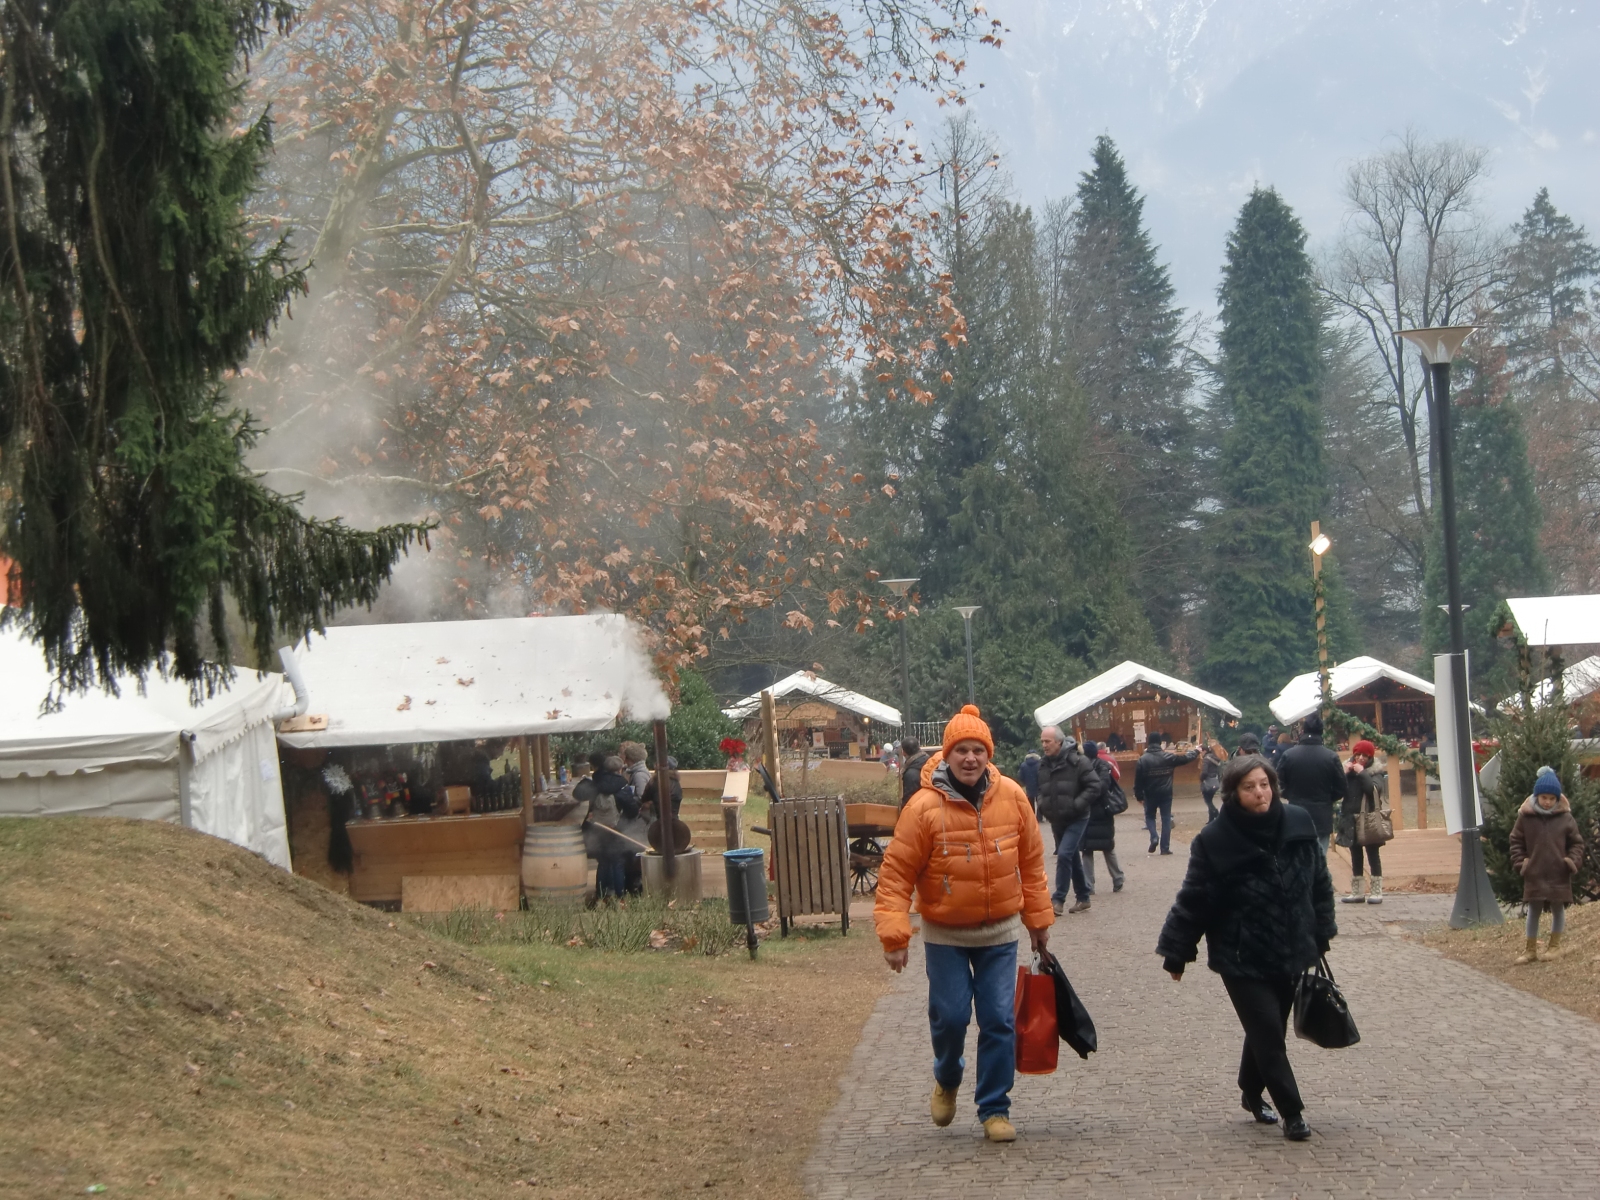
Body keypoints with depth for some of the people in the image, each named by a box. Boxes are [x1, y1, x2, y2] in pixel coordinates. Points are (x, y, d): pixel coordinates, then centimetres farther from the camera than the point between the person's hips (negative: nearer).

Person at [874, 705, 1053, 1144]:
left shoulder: (1012, 797, -6)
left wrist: (1038, 919, 10)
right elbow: (896, 873, -14)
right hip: (945, 935, -2)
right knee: (950, 1016, -1)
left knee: (999, 1021, 1)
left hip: (1000, 933, 2)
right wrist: (894, 935, -19)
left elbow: (1031, 862, 6)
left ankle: (995, 1108, 13)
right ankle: (946, 1079, 31)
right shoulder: (924, 807, -17)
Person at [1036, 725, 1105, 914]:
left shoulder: (1077, 762, -14)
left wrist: (1077, 804, -21)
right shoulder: (1043, 765, 6)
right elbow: (1041, 790, 22)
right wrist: (1042, 805, 3)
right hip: (1056, 820, 7)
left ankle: (1058, 899, -14)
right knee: (1072, 858, 14)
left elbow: (1095, 786, -16)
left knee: (1064, 855, -18)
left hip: (1076, 819, -7)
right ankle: (1082, 897, 25)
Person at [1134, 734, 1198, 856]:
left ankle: (1154, 838, -6)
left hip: (1150, 795, -1)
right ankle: (1165, 847, 6)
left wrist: (1138, 795, 1)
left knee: (1150, 816, 19)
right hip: (1166, 794, 1)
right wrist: (1196, 752, 29)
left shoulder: (1143, 759, -7)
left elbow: (1138, 780, -7)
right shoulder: (1168, 757, -3)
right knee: (1166, 819, 8)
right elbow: (1184, 758, 11)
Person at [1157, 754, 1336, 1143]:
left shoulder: (1298, 825, -4)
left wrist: (1321, 933, 12)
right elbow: (1192, 900, -10)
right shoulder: (1215, 841, -15)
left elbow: (1320, 882, 8)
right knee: (1268, 1032, -6)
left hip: (1291, 953, 4)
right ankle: (1291, 1111, 5)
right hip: (1242, 960, -4)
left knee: (1268, 1030, 16)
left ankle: (1252, 1092, 38)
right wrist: (1175, 953, -6)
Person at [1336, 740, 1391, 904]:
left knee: (1372, 855, -2)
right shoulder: (1349, 772, 11)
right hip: (1351, 821, 5)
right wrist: (1344, 774, -11)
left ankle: (1377, 892, -2)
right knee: (1355, 857, 8)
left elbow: (1373, 789, -21)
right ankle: (1357, 892, 12)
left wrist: (1362, 773, -17)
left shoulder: (1374, 774, 0)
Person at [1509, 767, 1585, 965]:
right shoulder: (1525, 817, -4)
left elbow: (1576, 842, 4)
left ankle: (1555, 946, 25)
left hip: (1559, 874, 0)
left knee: (1558, 908, 10)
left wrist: (1573, 861, -9)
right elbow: (1516, 841, 3)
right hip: (1534, 874, 0)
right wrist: (1520, 862, -6)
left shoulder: (1565, 818, -4)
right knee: (1533, 910, 7)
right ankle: (1531, 950, 15)